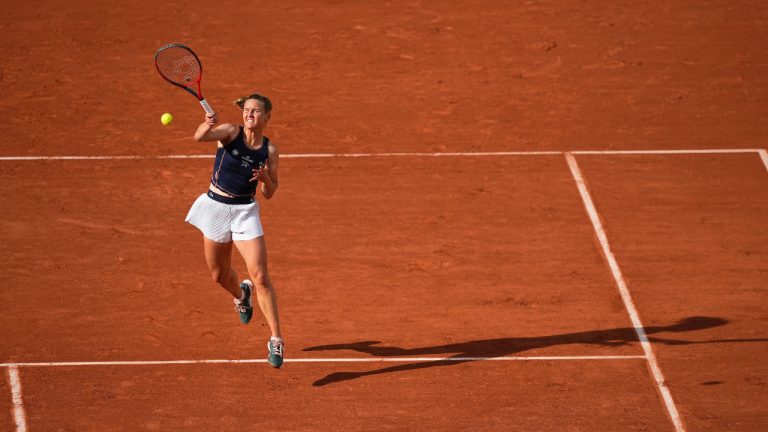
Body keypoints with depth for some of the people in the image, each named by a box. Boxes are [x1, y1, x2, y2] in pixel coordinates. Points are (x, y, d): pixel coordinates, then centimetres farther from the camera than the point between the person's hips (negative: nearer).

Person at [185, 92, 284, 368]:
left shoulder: (270, 151, -3)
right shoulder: (230, 132, -8)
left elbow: (269, 194, 4)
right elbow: (199, 137, -28)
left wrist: (265, 178, -19)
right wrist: (207, 125, -51)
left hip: (245, 211, 0)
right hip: (216, 207, 0)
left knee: (260, 277, -12)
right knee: (220, 275, 16)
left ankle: (276, 340, -5)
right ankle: (241, 295, 53)